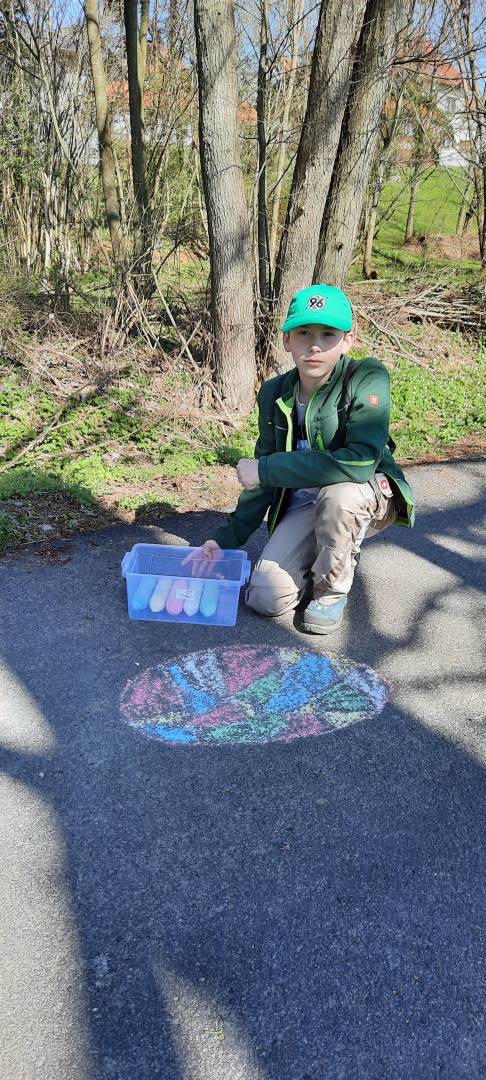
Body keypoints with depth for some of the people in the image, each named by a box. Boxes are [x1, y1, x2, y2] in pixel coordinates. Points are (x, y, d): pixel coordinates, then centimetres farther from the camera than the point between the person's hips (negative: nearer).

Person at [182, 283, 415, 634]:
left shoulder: (367, 378, -21)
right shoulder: (275, 393, -5)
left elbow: (359, 461, -35)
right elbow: (263, 478, 5)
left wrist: (266, 469, -29)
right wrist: (227, 538, 1)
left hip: (369, 498, -3)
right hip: (302, 505, 4)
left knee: (338, 493, -39)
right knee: (266, 598, -14)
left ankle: (332, 589, -9)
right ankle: (338, 554, 16)